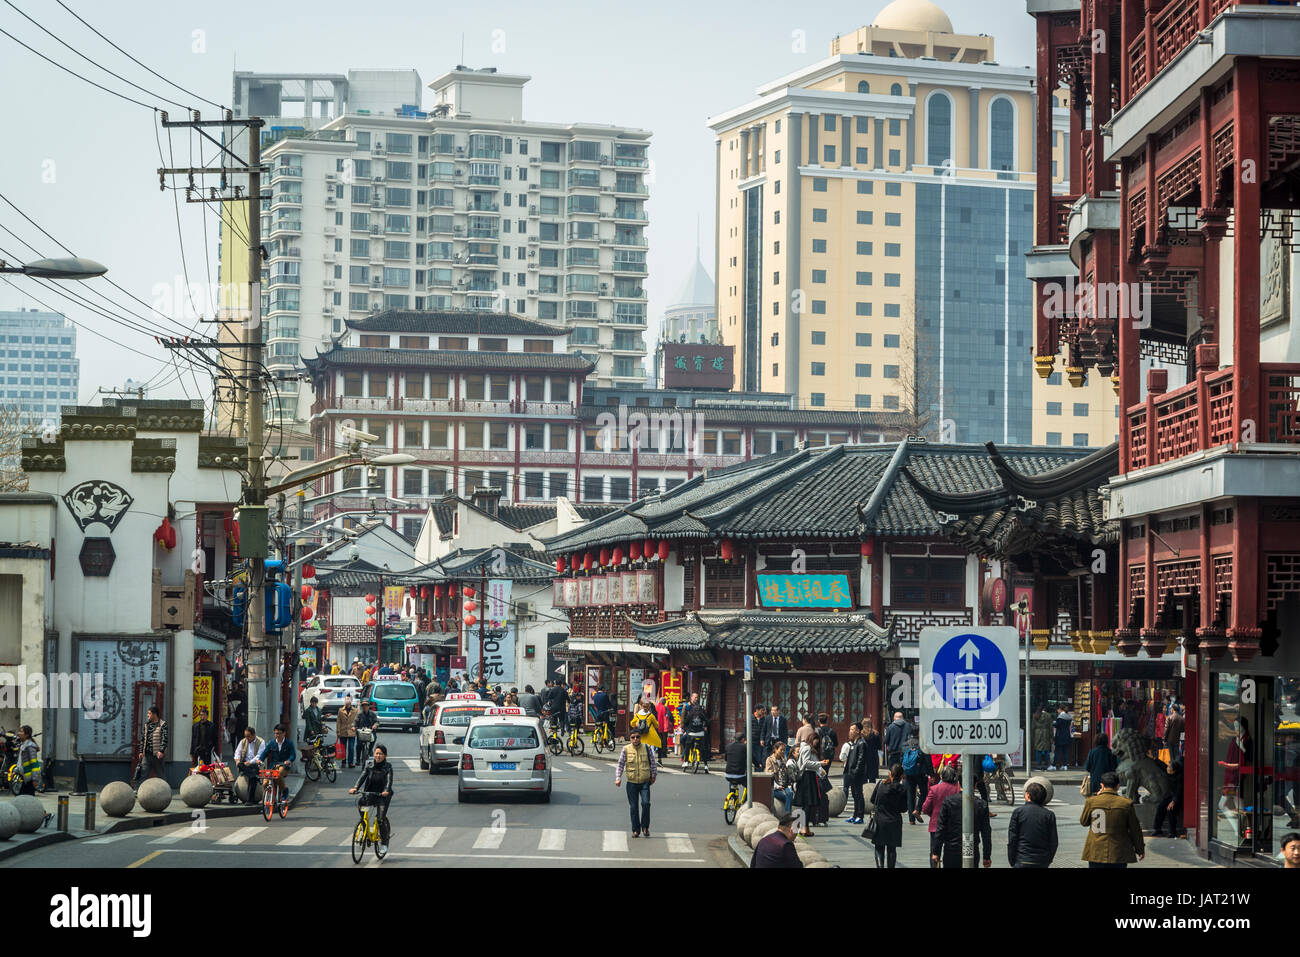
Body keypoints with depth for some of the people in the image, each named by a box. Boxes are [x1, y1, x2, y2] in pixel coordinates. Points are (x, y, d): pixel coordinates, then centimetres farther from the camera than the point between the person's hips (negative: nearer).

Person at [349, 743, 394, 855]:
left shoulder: (388, 766, -6)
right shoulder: (370, 764, 2)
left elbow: (389, 780, -20)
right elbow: (363, 776, -11)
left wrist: (386, 791, -40)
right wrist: (355, 787, -27)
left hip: (383, 795, -3)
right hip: (370, 793, 3)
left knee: (381, 819, -13)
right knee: (360, 803, -25)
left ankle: (384, 843, 4)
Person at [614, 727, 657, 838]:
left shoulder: (647, 748, 1)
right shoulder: (626, 749, 0)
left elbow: (652, 763, 11)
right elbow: (620, 764, 2)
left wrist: (653, 776, 13)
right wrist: (618, 778, -7)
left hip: (645, 782, -1)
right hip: (631, 783, 1)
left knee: (645, 803, -16)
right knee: (633, 807, 4)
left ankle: (645, 827, 1)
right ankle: (636, 830, 16)